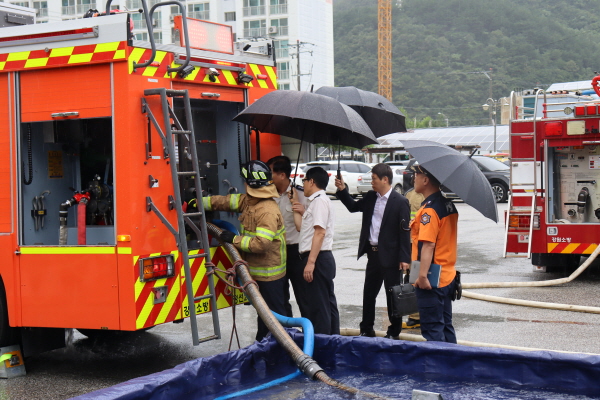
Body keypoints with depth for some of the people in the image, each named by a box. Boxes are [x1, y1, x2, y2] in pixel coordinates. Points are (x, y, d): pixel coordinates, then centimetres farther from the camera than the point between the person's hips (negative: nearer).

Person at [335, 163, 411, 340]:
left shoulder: (400, 202, -12)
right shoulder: (370, 197, 6)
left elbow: (404, 231, -13)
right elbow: (353, 207, 21)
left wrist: (404, 258, -16)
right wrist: (342, 190, 6)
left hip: (390, 256, -7)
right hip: (373, 253, 7)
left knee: (392, 294, 5)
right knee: (368, 293, 14)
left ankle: (394, 332, 18)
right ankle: (366, 330, 25)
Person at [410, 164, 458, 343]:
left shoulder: (429, 209, -17)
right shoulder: (448, 204, 10)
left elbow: (428, 245, -24)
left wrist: (422, 276, -25)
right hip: (447, 276, 9)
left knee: (432, 330, -3)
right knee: (446, 326, 15)